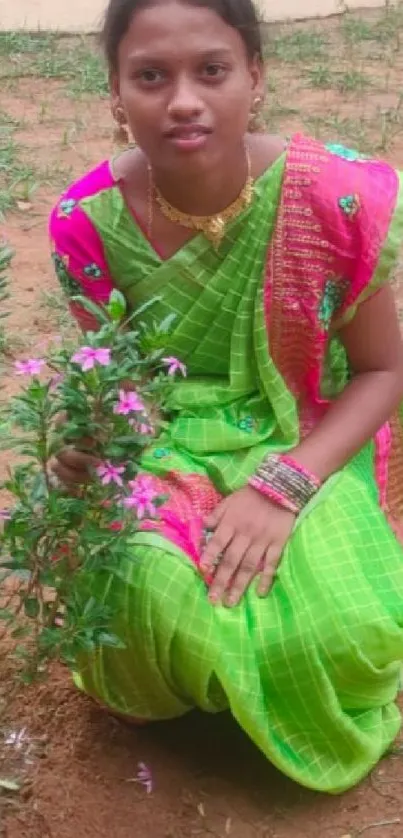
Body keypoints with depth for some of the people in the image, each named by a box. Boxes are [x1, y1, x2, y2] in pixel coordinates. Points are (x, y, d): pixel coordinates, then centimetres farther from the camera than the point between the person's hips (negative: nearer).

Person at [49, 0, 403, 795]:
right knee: (152, 599, -31)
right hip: (167, 451, 1)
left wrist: (283, 486, -23)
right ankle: (188, 686, 7)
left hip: (310, 448, 0)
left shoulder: (335, 197, -20)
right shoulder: (88, 221, -14)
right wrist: (87, 441, -23)